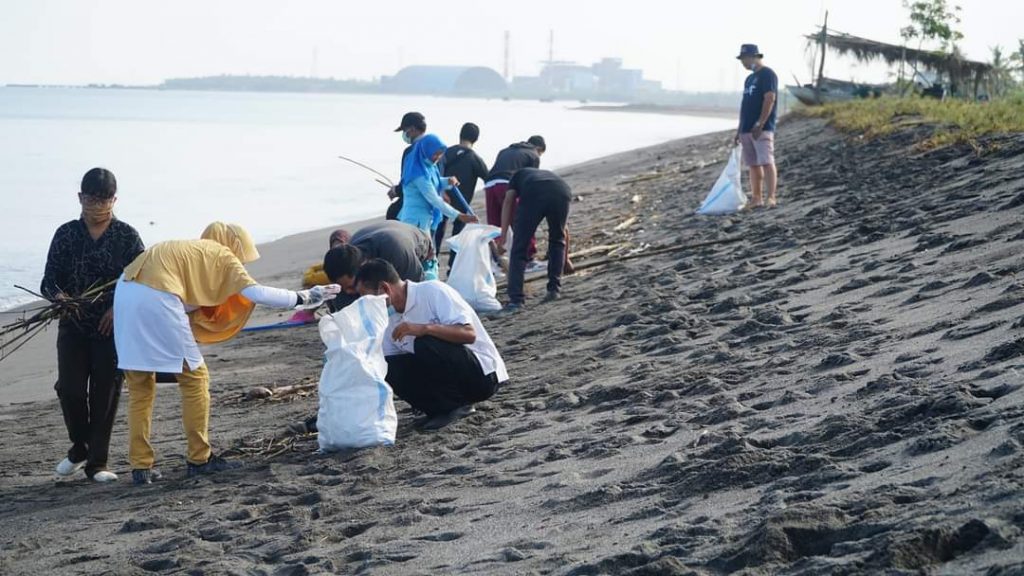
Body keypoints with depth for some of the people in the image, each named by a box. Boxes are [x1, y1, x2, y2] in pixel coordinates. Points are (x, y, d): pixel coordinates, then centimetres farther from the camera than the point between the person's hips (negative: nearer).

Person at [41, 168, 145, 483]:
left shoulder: (127, 236, -1)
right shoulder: (67, 234, 4)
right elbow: (50, 278, 1)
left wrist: (120, 307, -18)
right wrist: (59, 295, -22)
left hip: (113, 327, -1)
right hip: (73, 326, 1)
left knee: (106, 393, -1)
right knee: (70, 388, -8)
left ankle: (97, 462, 9)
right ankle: (79, 448, 18)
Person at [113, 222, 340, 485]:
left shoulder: (188, 250, 31)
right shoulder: (222, 255, 8)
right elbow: (255, 293, -2)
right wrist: (301, 298, 6)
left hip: (124, 293, 8)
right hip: (157, 298, -8)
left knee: (140, 387, 13)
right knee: (194, 377, 7)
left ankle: (141, 466, 11)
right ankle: (199, 459, 11)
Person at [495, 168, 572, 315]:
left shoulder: (519, 175, 40)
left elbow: (508, 201, 16)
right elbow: (563, 229, 49)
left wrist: (503, 234, 13)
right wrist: (565, 259, 58)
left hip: (533, 195, -3)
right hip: (562, 194, 3)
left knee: (519, 249, 6)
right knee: (557, 241, 28)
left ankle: (516, 300, -3)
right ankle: (554, 289, 23)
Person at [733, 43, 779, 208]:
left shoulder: (767, 74, -6)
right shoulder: (750, 78, 21)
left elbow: (769, 99, -16)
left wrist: (760, 124, -22)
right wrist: (739, 130, 21)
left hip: (762, 129, -9)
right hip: (747, 129, 9)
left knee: (766, 162, -15)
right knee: (754, 164, 7)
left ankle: (771, 197, -19)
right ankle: (756, 198, 8)